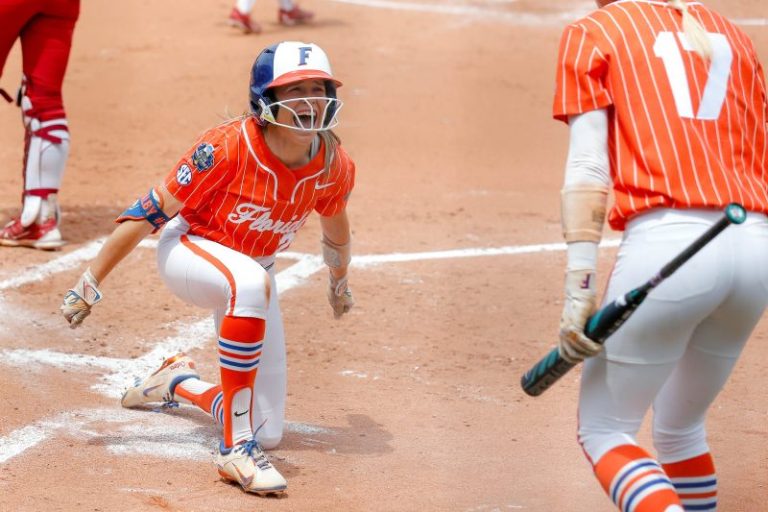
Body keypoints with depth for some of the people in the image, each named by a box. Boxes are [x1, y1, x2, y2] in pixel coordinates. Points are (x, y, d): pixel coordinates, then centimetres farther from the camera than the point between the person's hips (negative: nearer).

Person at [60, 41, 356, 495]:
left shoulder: (334, 167, -12)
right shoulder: (227, 148, -26)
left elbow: (336, 231, 11)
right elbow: (150, 212, -20)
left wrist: (339, 284, 30)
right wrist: (90, 285, -19)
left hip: (254, 276, 5)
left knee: (269, 434, 0)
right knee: (252, 283, -43)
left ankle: (179, 382, 32)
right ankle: (237, 447, -37)